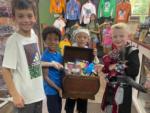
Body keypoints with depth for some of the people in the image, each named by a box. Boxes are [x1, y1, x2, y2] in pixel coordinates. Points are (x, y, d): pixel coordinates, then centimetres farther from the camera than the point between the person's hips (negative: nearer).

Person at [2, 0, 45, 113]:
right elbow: (6, 70, -17)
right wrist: (15, 94, -19)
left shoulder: (35, 36, 2)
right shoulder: (13, 40, -17)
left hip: (38, 93, 6)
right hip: (24, 96, -6)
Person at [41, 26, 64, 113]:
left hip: (59, 89, 7)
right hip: (51, 90, -7)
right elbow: (46, 77, -18)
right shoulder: (45, 56, -18)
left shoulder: (59, 55, 3)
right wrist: (58, 89, -16)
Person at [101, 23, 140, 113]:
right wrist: (110, 67, -16)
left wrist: (117, 67, -20)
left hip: (123, 89, -7)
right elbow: (106, 69, 5)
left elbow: (134, 71, -27)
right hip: (111, 87, 7)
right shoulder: (113, 52, 6)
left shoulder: (132, 52, -15)